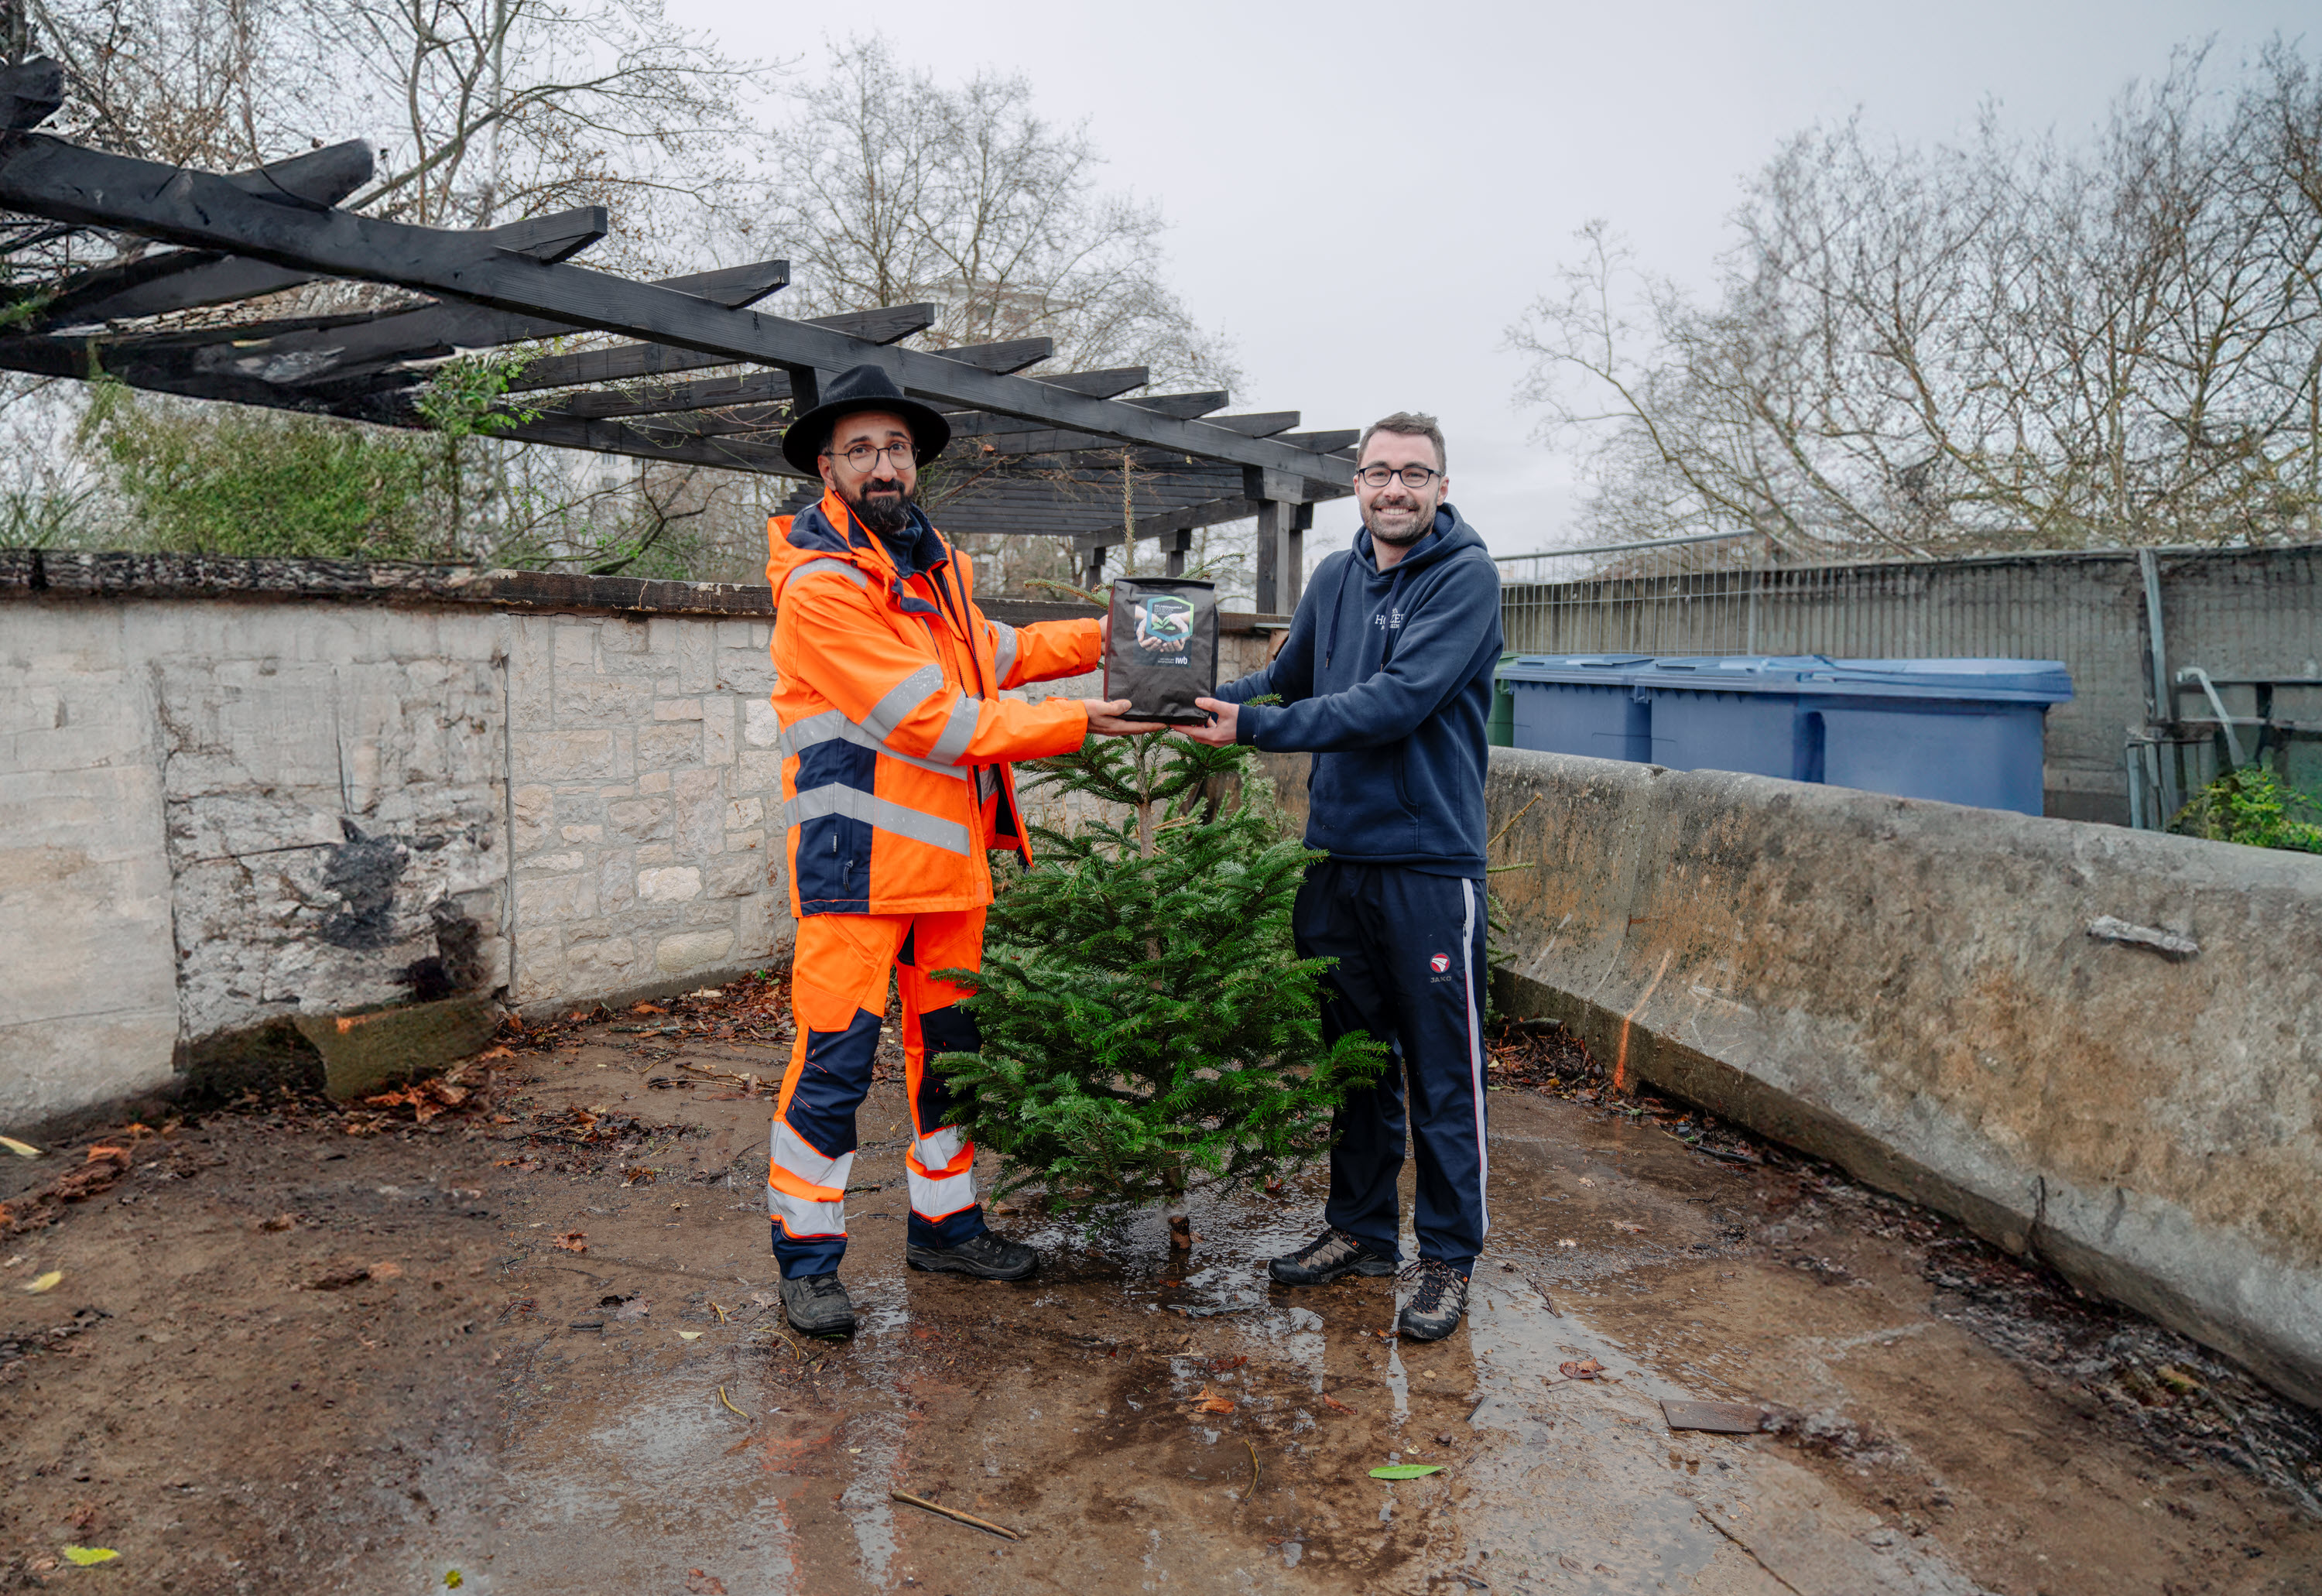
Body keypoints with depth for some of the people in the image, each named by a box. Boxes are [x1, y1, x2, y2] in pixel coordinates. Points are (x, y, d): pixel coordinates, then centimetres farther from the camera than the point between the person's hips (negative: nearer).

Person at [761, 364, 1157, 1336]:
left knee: (949, 1048, 16)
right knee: (835, 1062, -4)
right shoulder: (819, 583, -14)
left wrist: (1103, 637, 17)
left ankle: (945, 1225, 31)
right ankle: (807, 1258, 12)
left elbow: (991, 653, 29)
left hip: (949, 853, 8)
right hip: (857, 856, -8)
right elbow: (932, 719, -20)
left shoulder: (937, 562, 13)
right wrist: (1075, 727, -15)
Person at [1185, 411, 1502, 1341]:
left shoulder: (1466, 575, -10)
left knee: (1441, 1070, 3)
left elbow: (1395, 702, -21)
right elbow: (1288, 675, 21)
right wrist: (1201, 698, 3)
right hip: (1337, 853, 6)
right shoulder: (1336, 578, 10)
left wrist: (1252, 727, -23)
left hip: (1430, 857, -6)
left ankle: (1449, 1255, 18)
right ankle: (1360, 1230, 31)